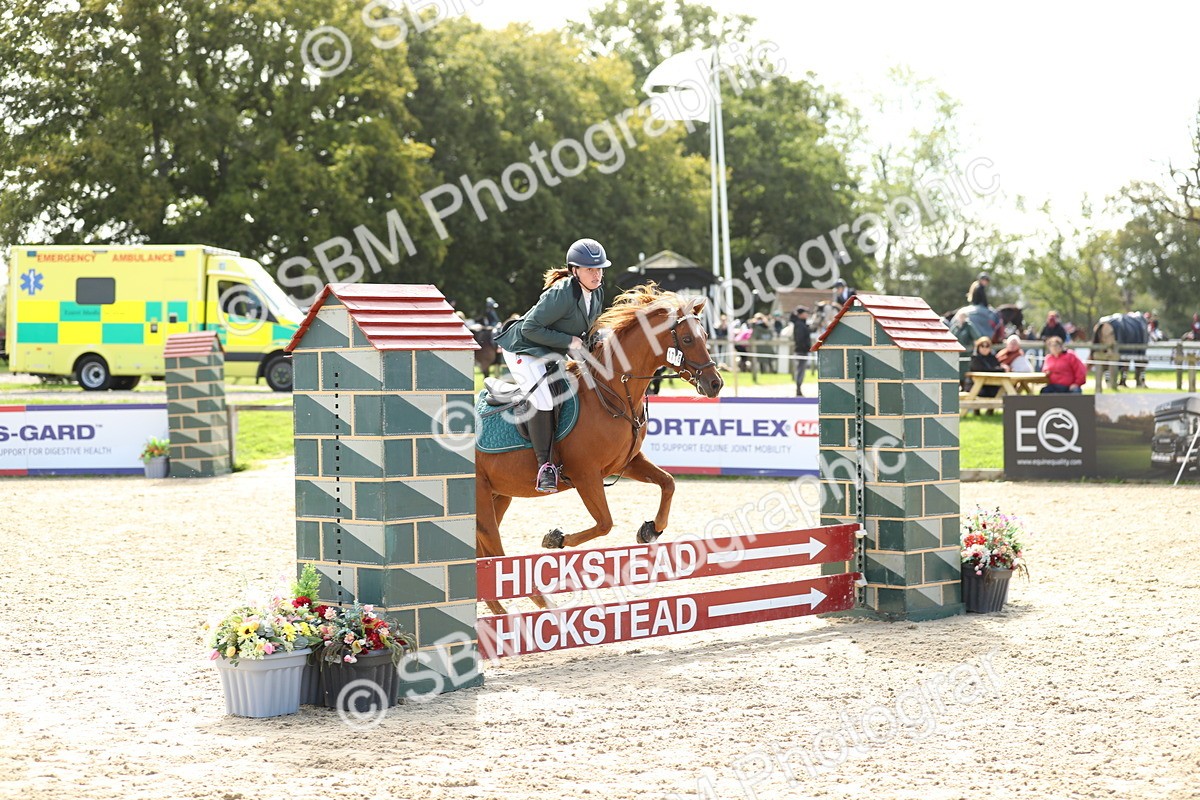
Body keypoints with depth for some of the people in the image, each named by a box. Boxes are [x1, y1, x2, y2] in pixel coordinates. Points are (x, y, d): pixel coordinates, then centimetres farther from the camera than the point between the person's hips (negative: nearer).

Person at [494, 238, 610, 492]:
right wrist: (568, 341, -25)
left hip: (552, 355, 10)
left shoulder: (597, 293, -1)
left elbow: (589, 326, 18)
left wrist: (588, 342, -2)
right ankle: (545, 465, -20)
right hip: (524, 350, -10)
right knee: (543, 400, -27)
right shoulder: (561, 294, -28)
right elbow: (530, 328, -27)